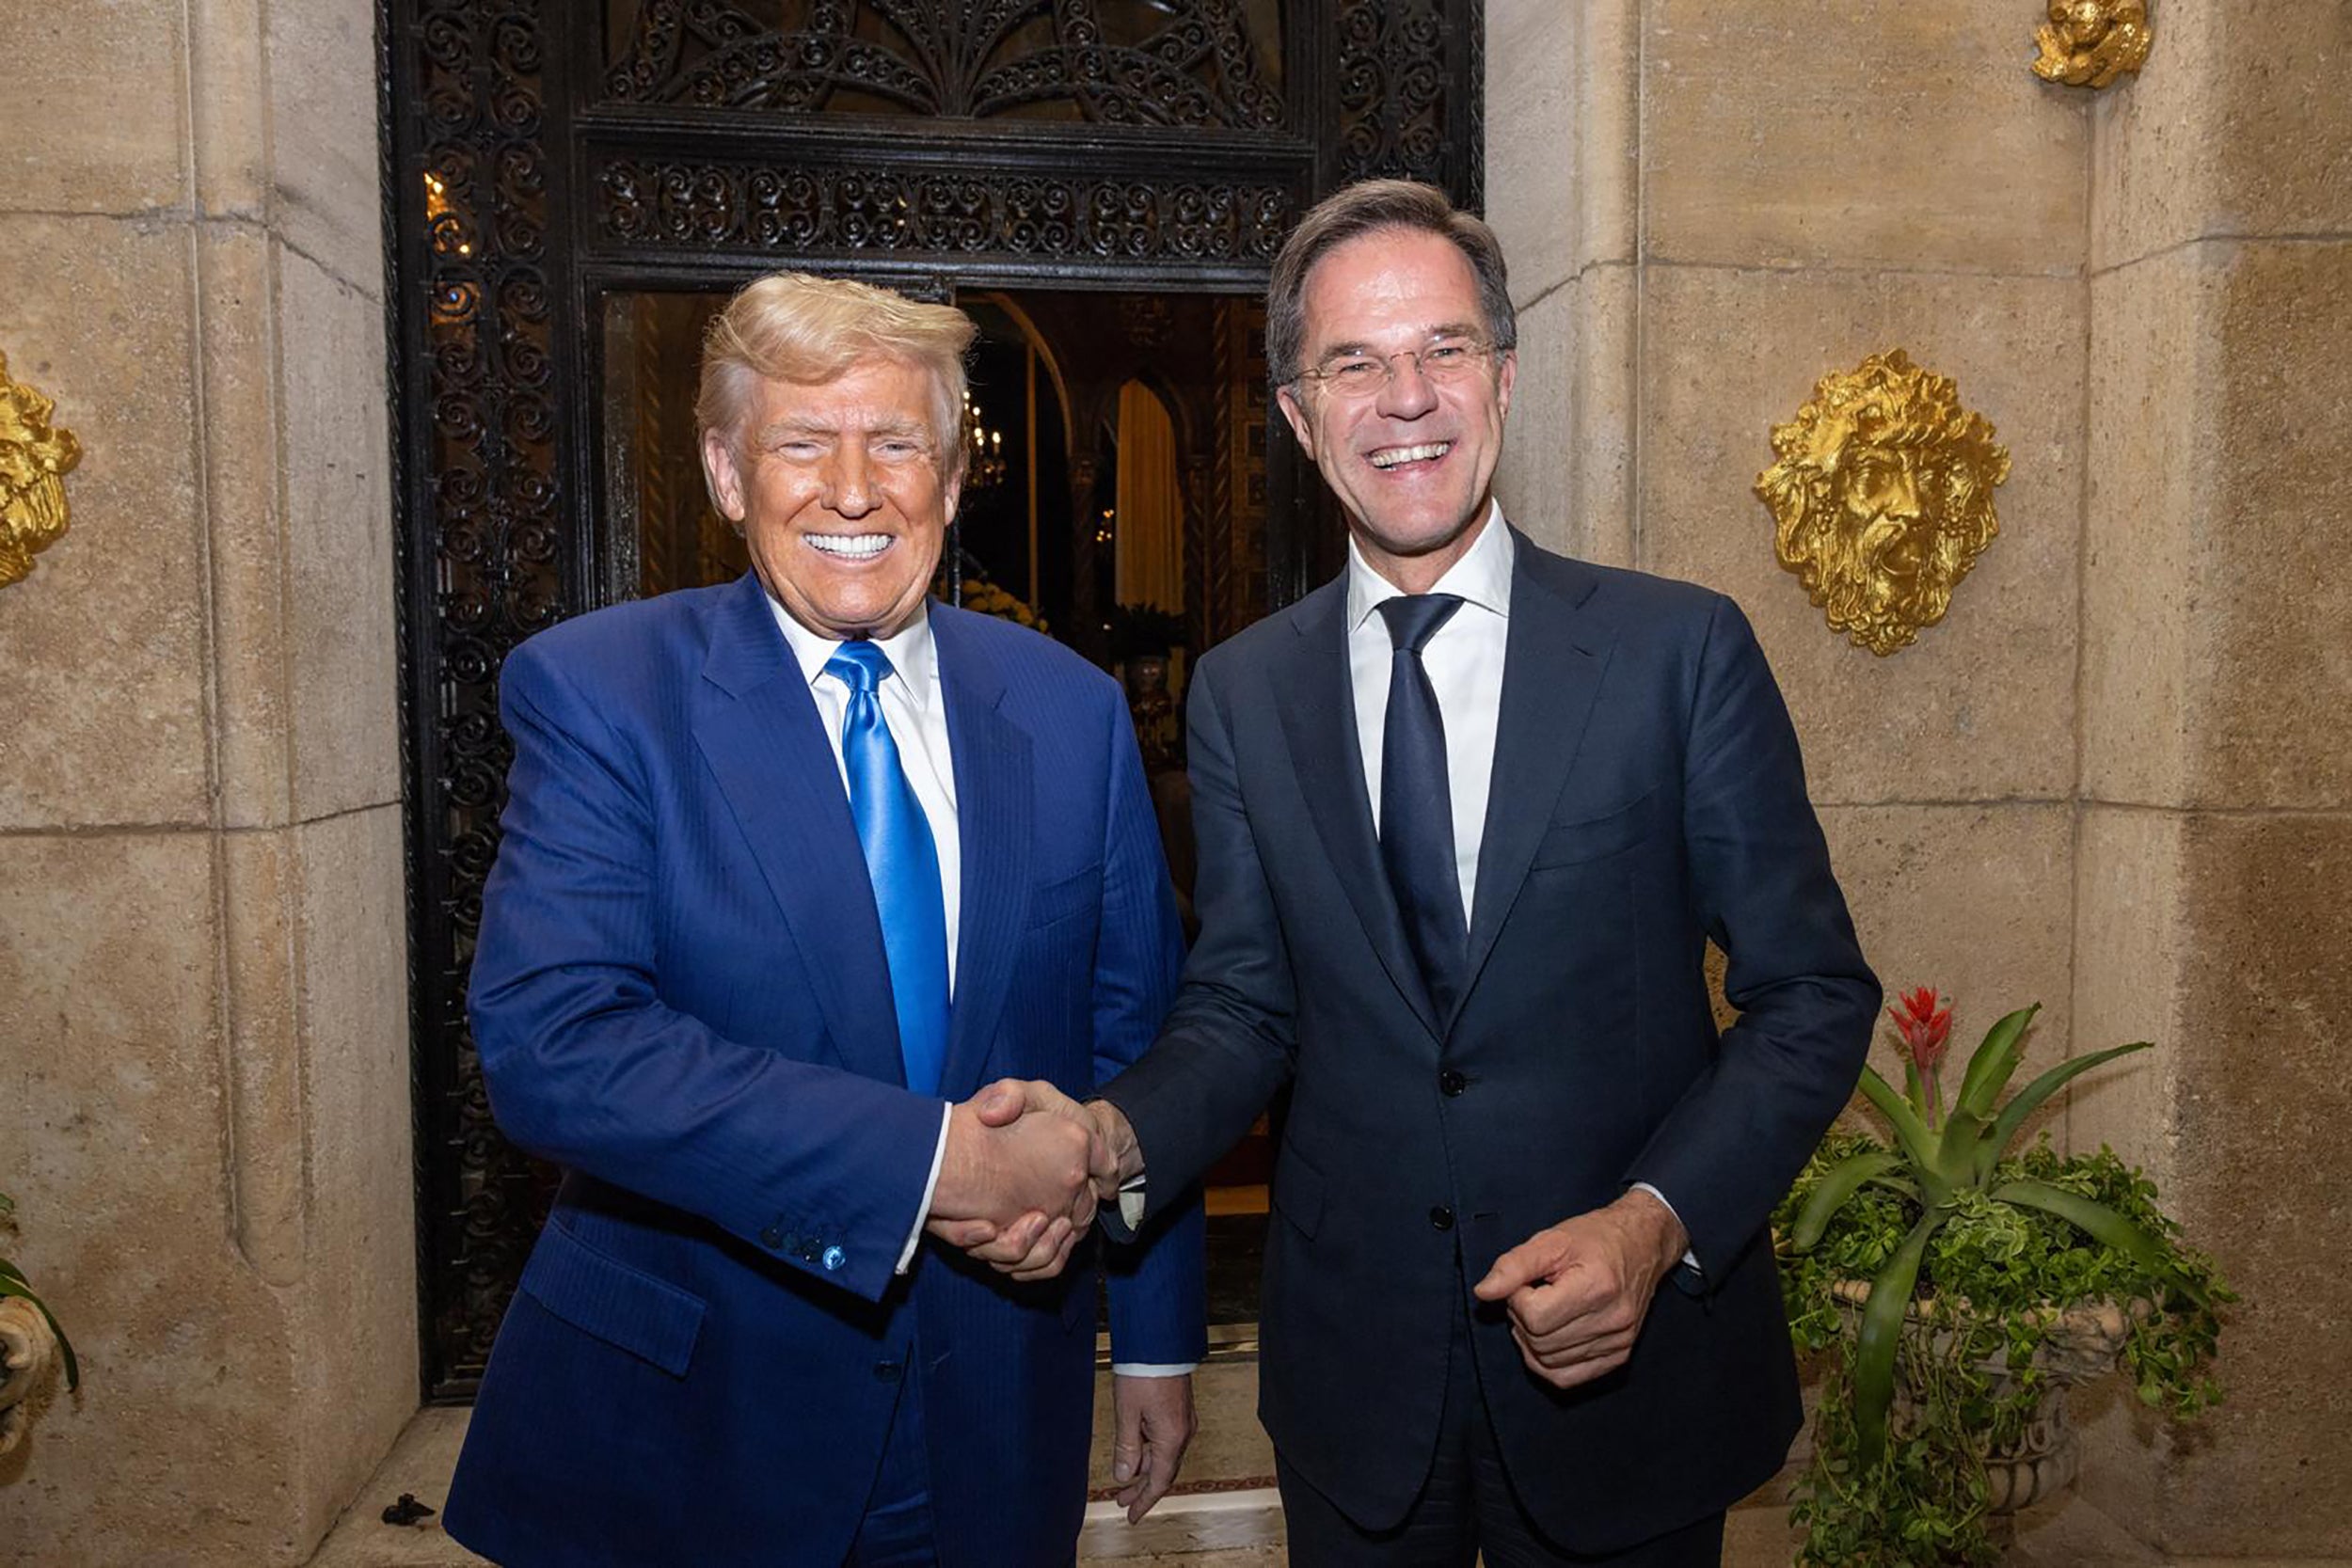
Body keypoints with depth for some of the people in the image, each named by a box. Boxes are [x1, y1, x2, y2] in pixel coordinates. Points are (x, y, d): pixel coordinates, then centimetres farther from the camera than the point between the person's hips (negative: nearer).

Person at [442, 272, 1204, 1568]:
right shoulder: (597, 692, -11)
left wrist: (1157, 1336, 7)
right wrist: (925, 1159, -27)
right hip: (684, 1423, -2)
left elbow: (1134, 1041, 5)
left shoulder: (1071, 710, -1)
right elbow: (546, 1039, -22)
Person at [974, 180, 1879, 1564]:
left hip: (1629, 1355, -1)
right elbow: (1243, 1006, 2)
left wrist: (1656, 1220, -19)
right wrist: (1117, 1138, -17)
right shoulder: (1243, 692, -1)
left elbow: (1814, 994, -5)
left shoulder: (1682, 648, -8)